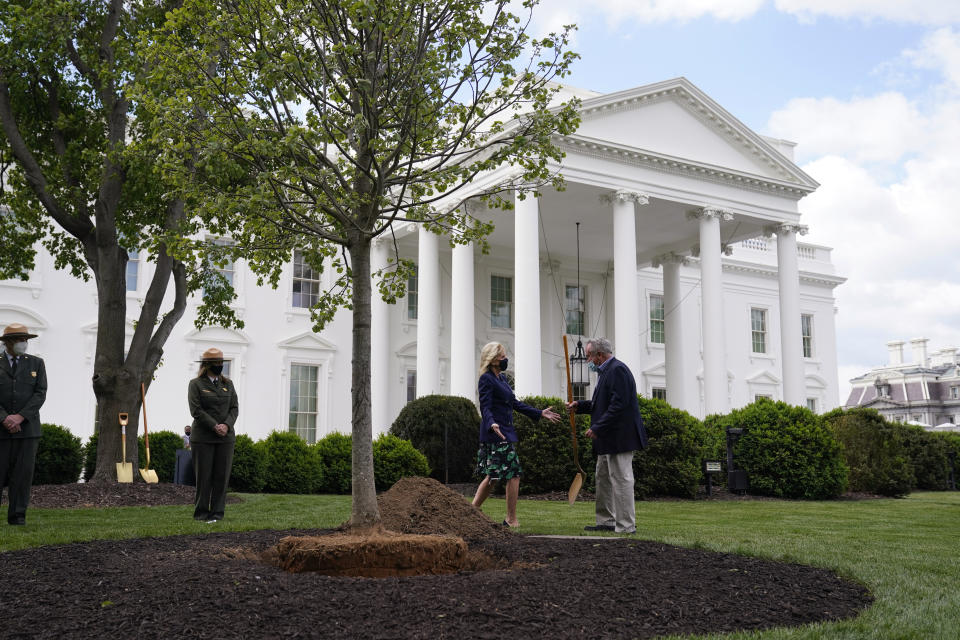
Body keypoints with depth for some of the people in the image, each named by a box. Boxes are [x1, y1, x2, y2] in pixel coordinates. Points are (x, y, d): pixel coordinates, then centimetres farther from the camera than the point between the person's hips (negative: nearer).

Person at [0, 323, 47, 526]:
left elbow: (40, 394, -1)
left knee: (23, 473, -2)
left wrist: (20, 417, -12)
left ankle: (17, 516, 4)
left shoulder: (36, 363, 8)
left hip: (27, 427, 1)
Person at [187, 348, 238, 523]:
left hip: (225, 437, 4)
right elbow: (196, 410, -9)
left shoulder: (228, 384, 12)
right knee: (204, 475, -1)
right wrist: (214, 427, -16)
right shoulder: (196, 384, 0)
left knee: (222, 475, 1)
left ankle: (217, 512, 8)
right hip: (203, 437, -4)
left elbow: (234, 408, 7)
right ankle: (201, 512, 7)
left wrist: (227, 425, -11)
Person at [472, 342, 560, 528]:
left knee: (493, 476, 12)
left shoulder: (502, 378, 17)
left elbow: (515, 404, 23)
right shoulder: (486, 379, -12)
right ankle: (511, 519, 3)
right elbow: (485, 408, -21)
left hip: (505, 432, 9)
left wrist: (540, 413, 24)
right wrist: (492, 425, -39)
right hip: (496, 433, -9)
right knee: (514, 474, -6)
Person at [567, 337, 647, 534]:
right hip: (607, 439, 11)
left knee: (621, 479, -7)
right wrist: (579, 406, 15)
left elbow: (619, 405, -23)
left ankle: (626, 525, -2)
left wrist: (597, 428, -21)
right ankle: (607, 521, 23)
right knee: (603, 479, 16)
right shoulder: (606, 371, 17)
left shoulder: (618, 370, -15)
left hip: (619, 437, -11)